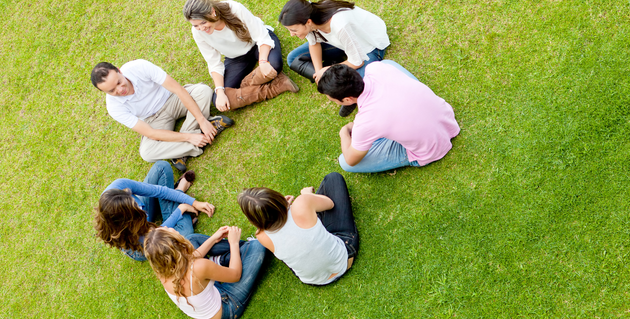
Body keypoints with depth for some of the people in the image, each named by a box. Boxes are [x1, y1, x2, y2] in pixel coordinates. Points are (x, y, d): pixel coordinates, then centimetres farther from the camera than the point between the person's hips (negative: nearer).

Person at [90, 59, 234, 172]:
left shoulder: (140, 67, -28)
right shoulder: (114, 107, -25)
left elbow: (179, 89, -26)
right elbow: (150, 134, -25)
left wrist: (202, 120, -31)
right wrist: (188, 137, -32)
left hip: (171, 100, 1)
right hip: (155, 119, -1)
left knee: (203, 90, -27)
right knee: (146, 153, -30)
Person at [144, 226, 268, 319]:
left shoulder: (162, 270, -19)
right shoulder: (199, 267, -40)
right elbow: (235, 275, -21)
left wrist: (213, 239, 10)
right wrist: (234, 243, -7)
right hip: (225, 308, -6)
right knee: (257, 245, -8)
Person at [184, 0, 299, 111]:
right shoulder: (198, 33, -19)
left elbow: (262, 38, -25)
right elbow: (214, 64, -11)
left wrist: (263, 62, -43)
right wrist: (220, 92, -25)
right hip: (236, 58, 3)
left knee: (274, 63, -42)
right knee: (219, 102, -20)